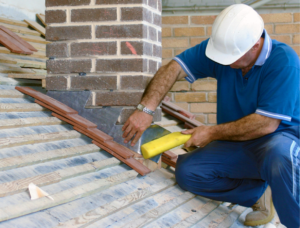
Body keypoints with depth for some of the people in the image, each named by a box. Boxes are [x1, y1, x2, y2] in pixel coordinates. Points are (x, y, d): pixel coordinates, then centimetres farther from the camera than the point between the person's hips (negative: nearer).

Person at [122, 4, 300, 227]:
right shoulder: (223, 46, -8)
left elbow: (266, 123, -26)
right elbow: (173, 69, -11)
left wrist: (212, 133, -19)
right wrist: (145, 109, -25)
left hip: (280, 137, -6)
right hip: (236, 143, 6)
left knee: (279, 154, -41)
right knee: (186, 171, -12)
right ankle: (260, 195, 1)